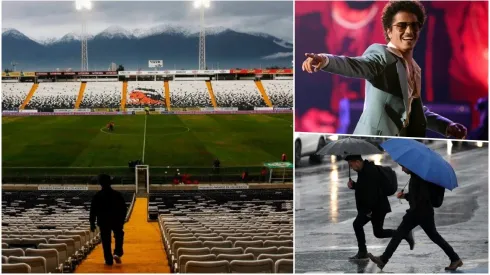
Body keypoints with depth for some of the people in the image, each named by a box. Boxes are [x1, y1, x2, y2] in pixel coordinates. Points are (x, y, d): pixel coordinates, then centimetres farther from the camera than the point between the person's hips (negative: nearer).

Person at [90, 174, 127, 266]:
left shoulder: (97, 196, -6)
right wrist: (122, 220, 8)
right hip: (117, 221, 0)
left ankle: (109, 260, 6)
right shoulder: (117, 195, -5)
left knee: (106, 241, 6)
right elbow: (123, 209, -2)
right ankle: (117, 253, -1)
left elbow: (93, 210, -4)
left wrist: (92, 223, 3)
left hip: (103, 222, 0)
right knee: (119, 236, 19)